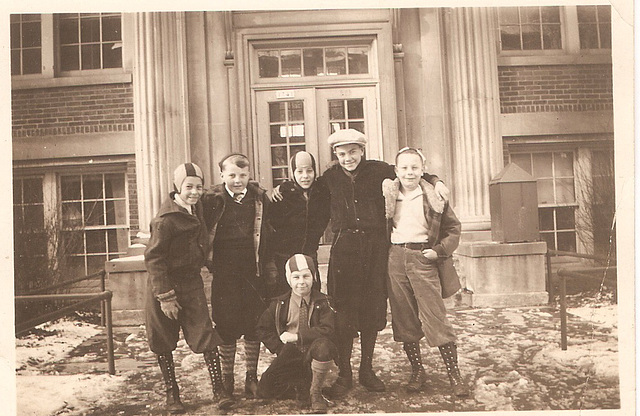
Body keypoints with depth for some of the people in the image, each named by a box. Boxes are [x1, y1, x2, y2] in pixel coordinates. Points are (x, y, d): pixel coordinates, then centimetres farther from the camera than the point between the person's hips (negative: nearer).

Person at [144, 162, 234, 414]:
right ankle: (172, 395, 24)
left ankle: (218, 390, 7)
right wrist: (165, 296, -19)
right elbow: (153, 257, -18)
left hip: (191, 284, 5)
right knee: (164, 343, 9)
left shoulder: (196, 209, 4)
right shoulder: (165, 219, -19)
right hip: (165, 285, -5)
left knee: (206, 335, -1)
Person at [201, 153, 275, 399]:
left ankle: (252, 377, 24)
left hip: (253, 273, 2)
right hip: (224, 275, -1)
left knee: (254, 327, 8)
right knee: (226, 328, 6)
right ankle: (226, 378, 24)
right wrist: (207, 262, -4)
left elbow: (268, 235, 10)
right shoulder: (212, 200, -2)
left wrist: (269, 268, 7)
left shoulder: (260, 199, 5)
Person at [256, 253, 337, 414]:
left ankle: (315, 393, -15)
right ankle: (303, 388, 6)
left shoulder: (322, 302, -3)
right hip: (290, 355, 2)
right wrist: (279, 348, -5)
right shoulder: (279, 304, 2)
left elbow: (327, 330, -16)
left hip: (312, 351, -2)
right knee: (265, 390, -16)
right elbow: (263, 329, 9)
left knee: (323, 346, -38)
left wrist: (296, 336, -20)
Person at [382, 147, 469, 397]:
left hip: (424, 259, -3)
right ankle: (417, 370, 24)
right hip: (396, 259, 3)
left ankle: (454, 374, 9)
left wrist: (439, 250, -8)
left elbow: (453, 228, 4)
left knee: (435, 318, -4)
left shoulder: (433, 196, 1)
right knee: (404, 319, 9)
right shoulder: (388, 195, 7)